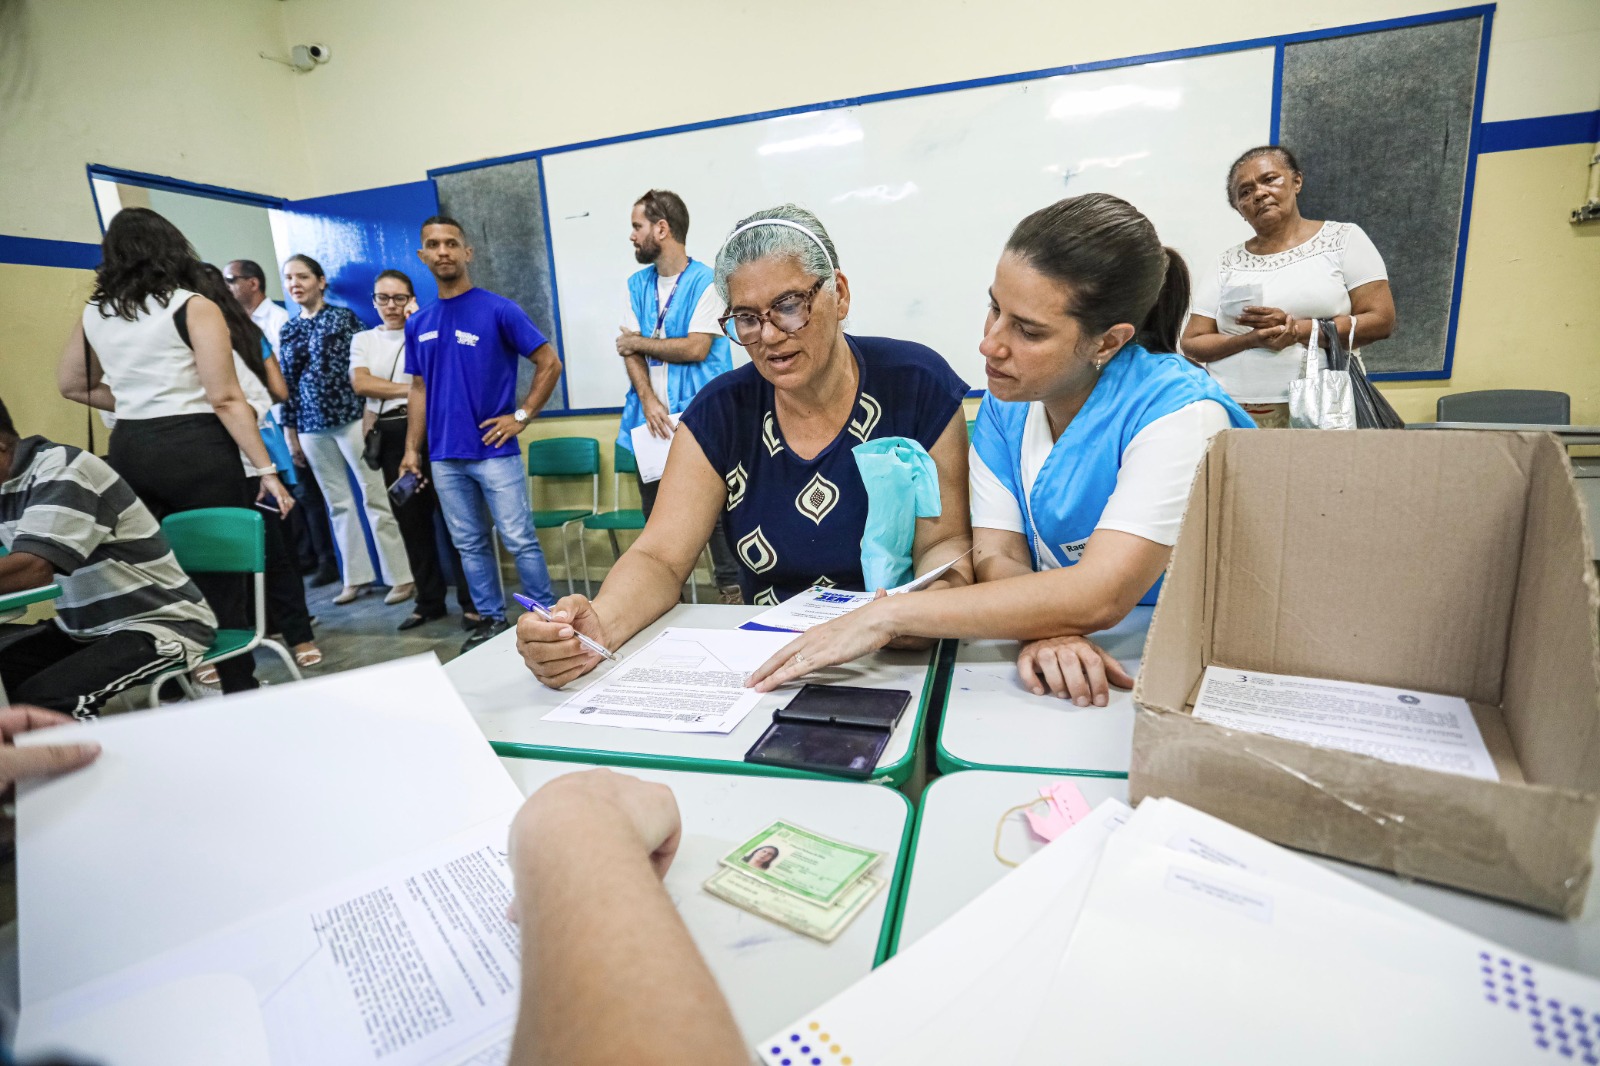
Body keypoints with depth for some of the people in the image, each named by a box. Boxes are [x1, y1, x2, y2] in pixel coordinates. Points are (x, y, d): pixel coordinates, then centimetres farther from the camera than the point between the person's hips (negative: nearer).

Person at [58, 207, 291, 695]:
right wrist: (266, 469, -14)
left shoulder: (93, 314, 11)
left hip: (128, 449, 6)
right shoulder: (193, 307, -7)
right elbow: (226, 399, -14)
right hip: (195, 447, -6)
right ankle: (239, 685, 6)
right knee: (220, 571, 0)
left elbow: (72, 384, 23)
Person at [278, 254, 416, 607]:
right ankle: (356, 577, 16)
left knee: (375, 497, -5)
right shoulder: (288, 330, 13)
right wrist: (290, 431, 12)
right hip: (312, 426, 5)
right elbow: (286, 383, 14)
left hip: (351, 416, -5)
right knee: (338, 503, 8)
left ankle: (401, 576, -2)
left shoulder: (344, 317, 2)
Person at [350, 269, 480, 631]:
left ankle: (472, 600, 1)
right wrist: (410, 390, -7)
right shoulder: (363, 339, 14)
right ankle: (429, 601, 18)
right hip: (390, 435, 4)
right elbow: (361, 383, 0)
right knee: (411, 521, 8)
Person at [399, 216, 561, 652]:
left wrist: (522, 415, -9)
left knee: (520, 541, -2)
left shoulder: (499, 310, -5)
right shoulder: (418, 323, 11)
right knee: (470, 545, 12)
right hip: (445, 457, 5)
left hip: (494, 451, -5)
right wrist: (412, 449, 11)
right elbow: (420, 390, 16)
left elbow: (549, 363, -4)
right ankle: (491, 619, 24)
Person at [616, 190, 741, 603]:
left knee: (714, 514, -6)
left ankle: (733, 592, 5)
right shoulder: (637, 285, 15)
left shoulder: (706, 282, -3)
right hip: (650, 420, 6)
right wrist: (647, 400, -9)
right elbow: (630, 351, 7)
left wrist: (639, 342, -1)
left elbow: (696, 348, -13)